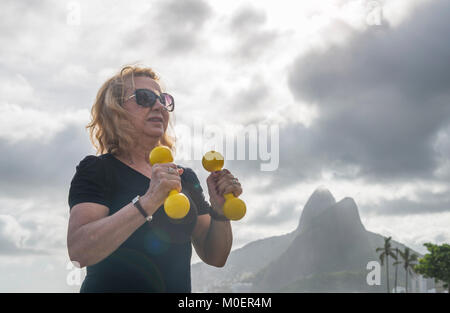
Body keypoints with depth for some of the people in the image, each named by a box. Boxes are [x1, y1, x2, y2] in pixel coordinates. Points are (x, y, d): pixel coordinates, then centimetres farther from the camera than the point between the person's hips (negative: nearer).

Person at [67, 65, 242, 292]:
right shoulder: (95, 169, -3)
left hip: (179, 288, 4)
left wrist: (220, 211, -6)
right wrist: (148, 202, -25)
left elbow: (215, 258, 10)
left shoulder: (185, 177, 11)